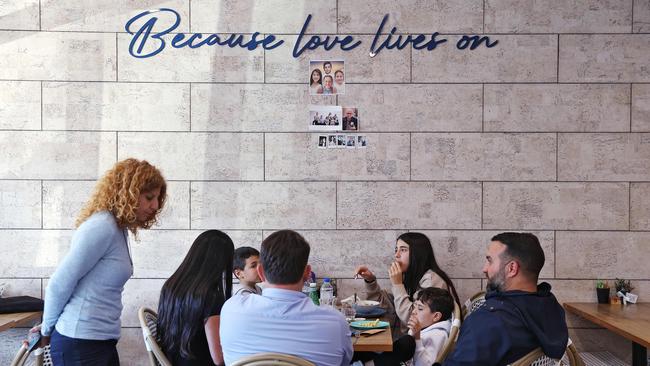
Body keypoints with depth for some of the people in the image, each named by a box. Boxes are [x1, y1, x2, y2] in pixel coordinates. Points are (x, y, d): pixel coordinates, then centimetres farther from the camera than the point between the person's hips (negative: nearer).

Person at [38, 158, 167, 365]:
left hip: (102, 340, 8)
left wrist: (50, 326, 11)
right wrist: (47, 330, -3)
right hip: (81, 343, -8)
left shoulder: (118, 230, 10)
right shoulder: (102, 227, -18)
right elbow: (59, 284, -17)